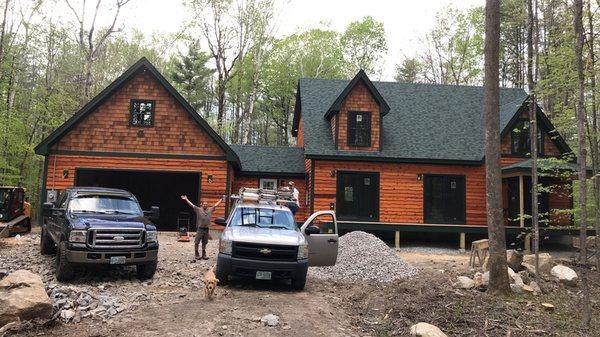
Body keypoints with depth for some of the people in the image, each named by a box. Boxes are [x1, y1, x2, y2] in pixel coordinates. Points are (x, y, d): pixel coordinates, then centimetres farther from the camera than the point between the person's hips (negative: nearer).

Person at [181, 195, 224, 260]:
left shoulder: (210, 210, 9)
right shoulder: (198, 210, -2)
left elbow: (216, 205, 15)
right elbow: (191, 205, -4)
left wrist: (222, 199, 19)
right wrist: (186, 199, -9)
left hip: (206, 229, 4)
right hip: (200, 229, -4)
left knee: (204, 243, 13)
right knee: (197, 242, -1)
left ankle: (204, 255, 21)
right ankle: (196, 254, 10)